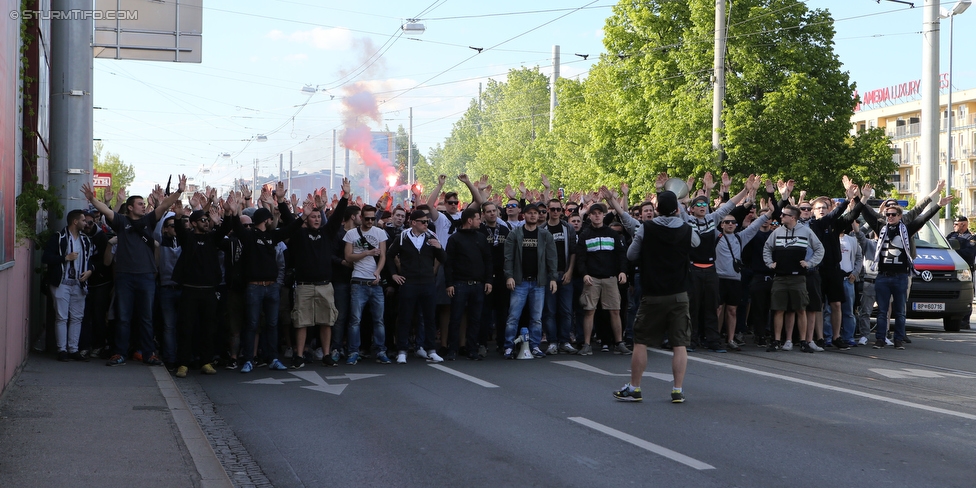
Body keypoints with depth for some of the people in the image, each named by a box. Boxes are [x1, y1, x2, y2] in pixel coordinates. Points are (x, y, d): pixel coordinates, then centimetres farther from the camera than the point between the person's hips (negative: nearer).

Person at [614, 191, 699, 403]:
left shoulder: (646, 229, -7)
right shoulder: (687, 230, -3)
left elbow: (631, 255, 2)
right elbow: (697, 242, 20)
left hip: (652, 296, -1)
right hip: (679, 295, 1)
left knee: (640, 342, 8)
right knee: (679, 344, 4)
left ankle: (634, 388, 12)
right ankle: (678, 390, 3)